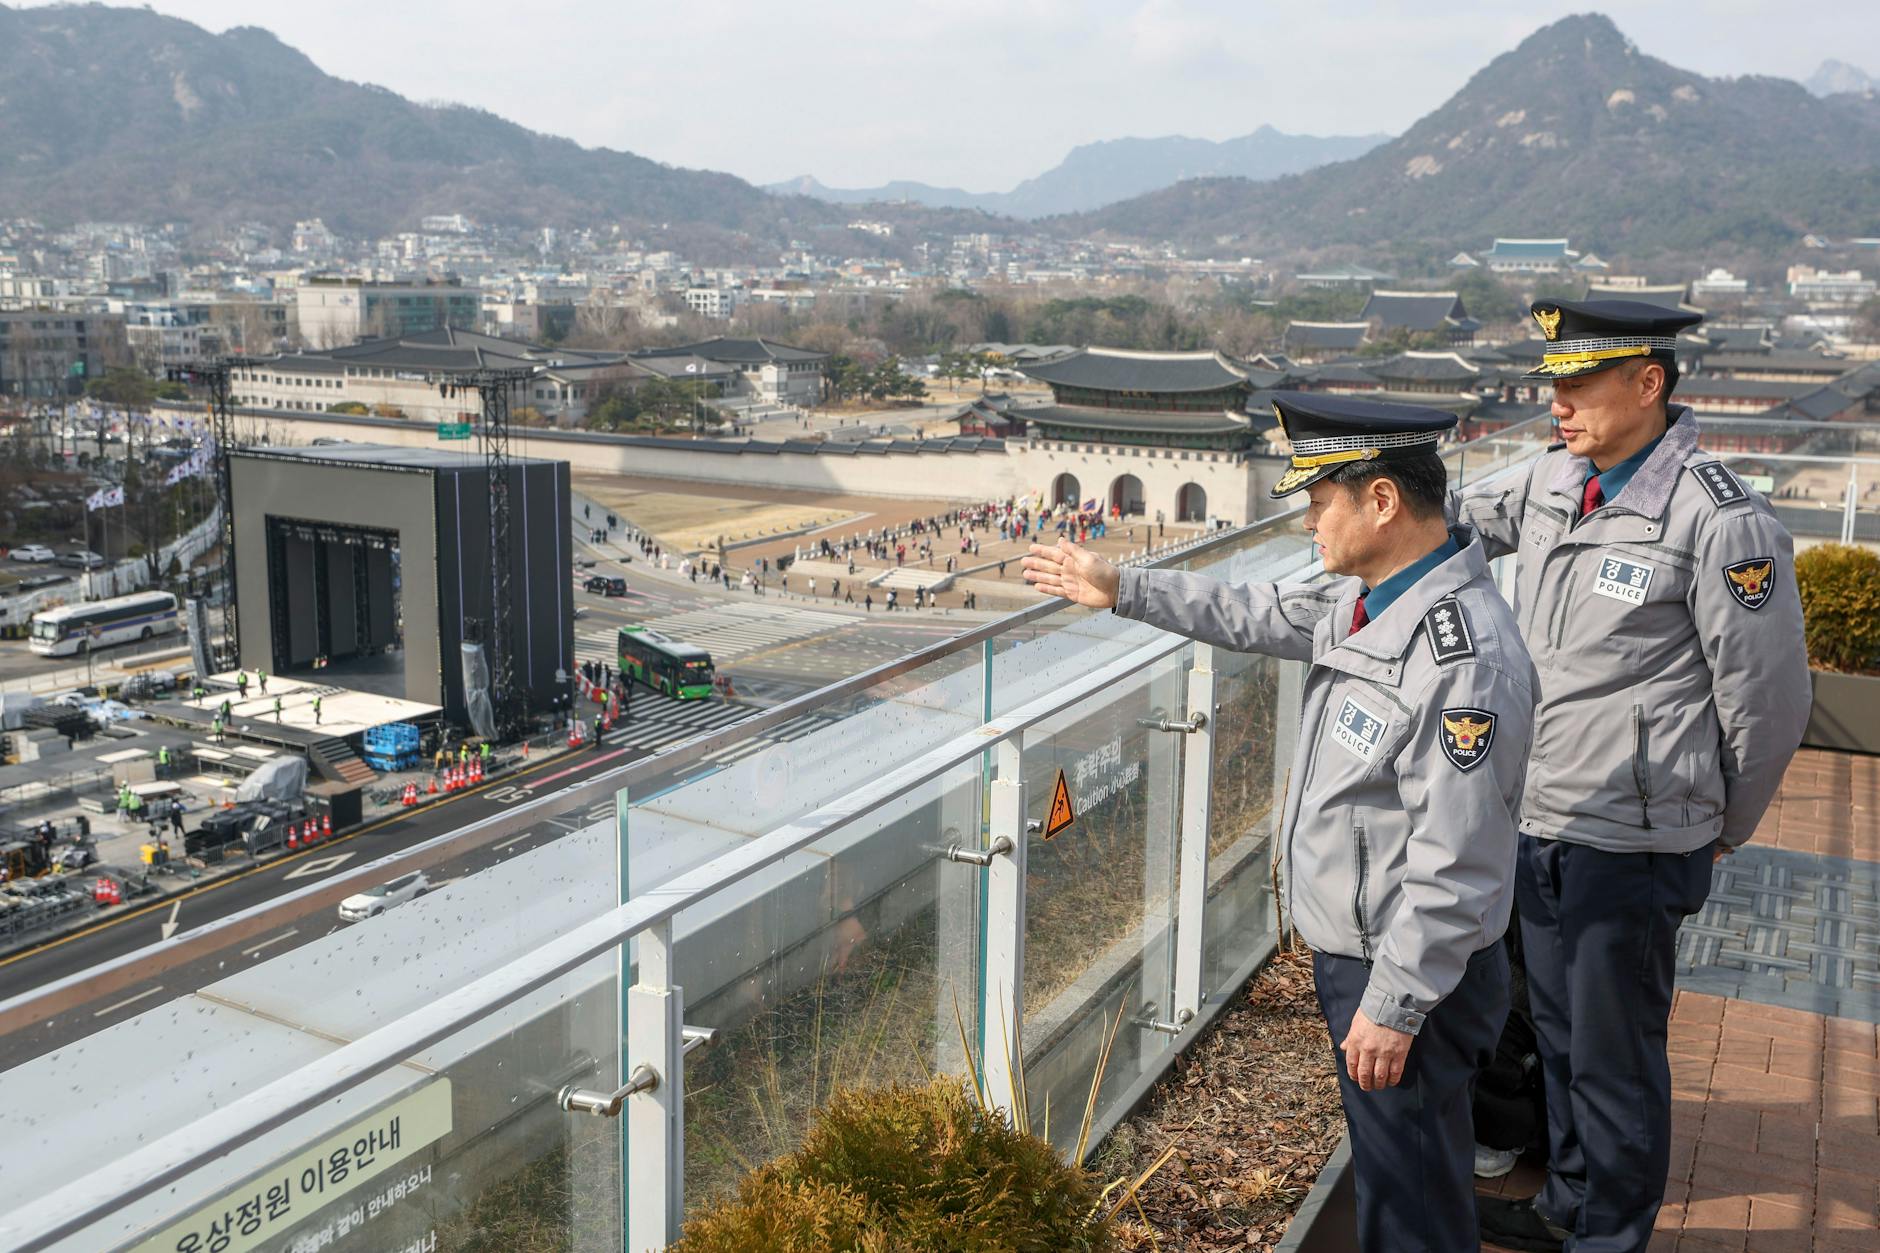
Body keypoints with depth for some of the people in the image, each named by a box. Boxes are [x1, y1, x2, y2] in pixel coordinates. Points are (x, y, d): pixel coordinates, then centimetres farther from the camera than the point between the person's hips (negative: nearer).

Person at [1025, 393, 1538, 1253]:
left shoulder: (1466, 660, -29)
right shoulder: (1369, 598, 0)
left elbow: (1455, 860, -28)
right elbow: (1261, 617, 17)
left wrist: (1394, 1005, -22)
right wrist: (1123, 590, 20)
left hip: (1411, 966, -9)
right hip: (1352, 947, 9)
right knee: (1391, 1156, 27)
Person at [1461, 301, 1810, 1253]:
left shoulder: (1721, 523, -17)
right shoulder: (1549, 484, 3)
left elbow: (1767, 701, -9)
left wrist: (1723, 828, 2)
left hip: (1631, 844, -7)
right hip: (1540, 822, 7)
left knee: (1614, 1056, 7)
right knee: (1558, 1033, 22)